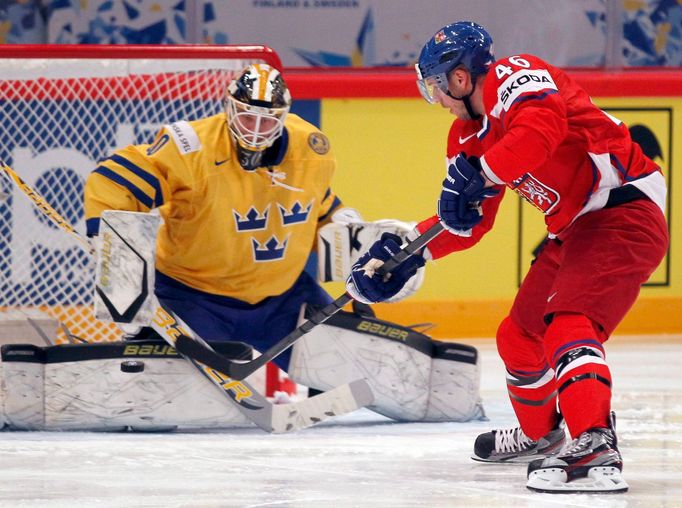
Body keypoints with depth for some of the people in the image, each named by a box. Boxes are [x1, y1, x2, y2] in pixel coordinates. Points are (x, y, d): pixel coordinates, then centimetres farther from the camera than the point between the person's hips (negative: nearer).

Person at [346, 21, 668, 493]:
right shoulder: (469, 136, 14)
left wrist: (479, 176, -34)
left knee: (568, 324, -27)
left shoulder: (514, 76, -14)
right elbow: (470, 221, 20)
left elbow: (541, 129, -35)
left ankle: (596, 449, -39)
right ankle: (541, 436, 43)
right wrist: (404, 250, 12)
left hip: (624, 210, -11)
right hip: (575, 228, 11)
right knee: (521, 336, 19)